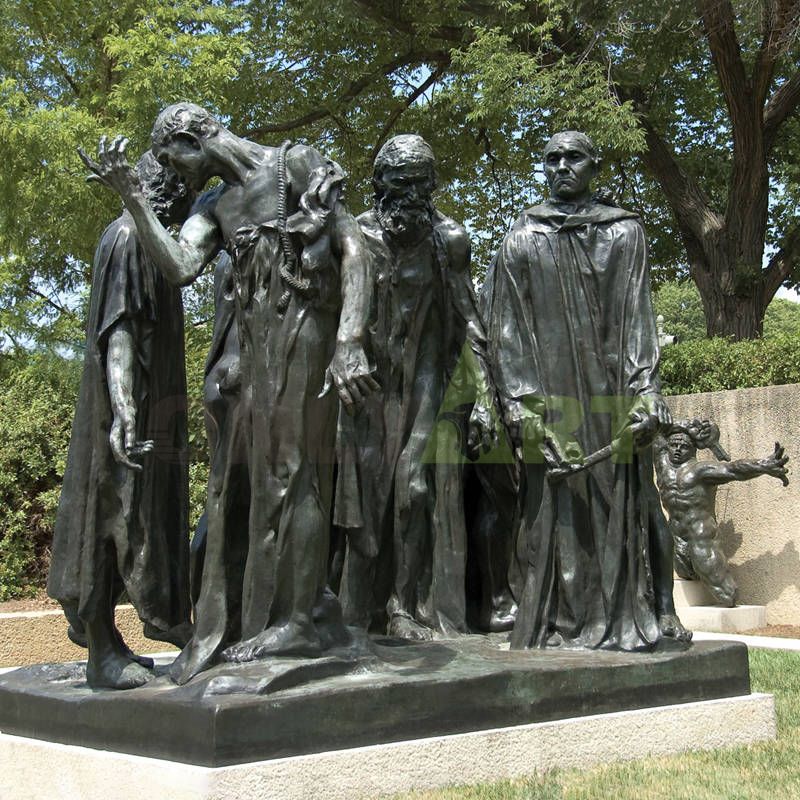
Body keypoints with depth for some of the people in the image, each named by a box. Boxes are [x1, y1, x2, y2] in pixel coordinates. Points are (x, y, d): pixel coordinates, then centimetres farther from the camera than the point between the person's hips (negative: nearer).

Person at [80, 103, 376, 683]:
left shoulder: (296, 166, 0)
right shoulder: (215, 206, 18)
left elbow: (354, 248, -9)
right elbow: (180, 268, 1)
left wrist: (350, 343, -20)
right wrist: (130, 195, -5)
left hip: (303, 333, -7)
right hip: (252, 343, 7)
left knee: (292, 471, -6)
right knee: (237, 478, 4)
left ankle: (298, 619, 0)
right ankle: (227, 623, 9)